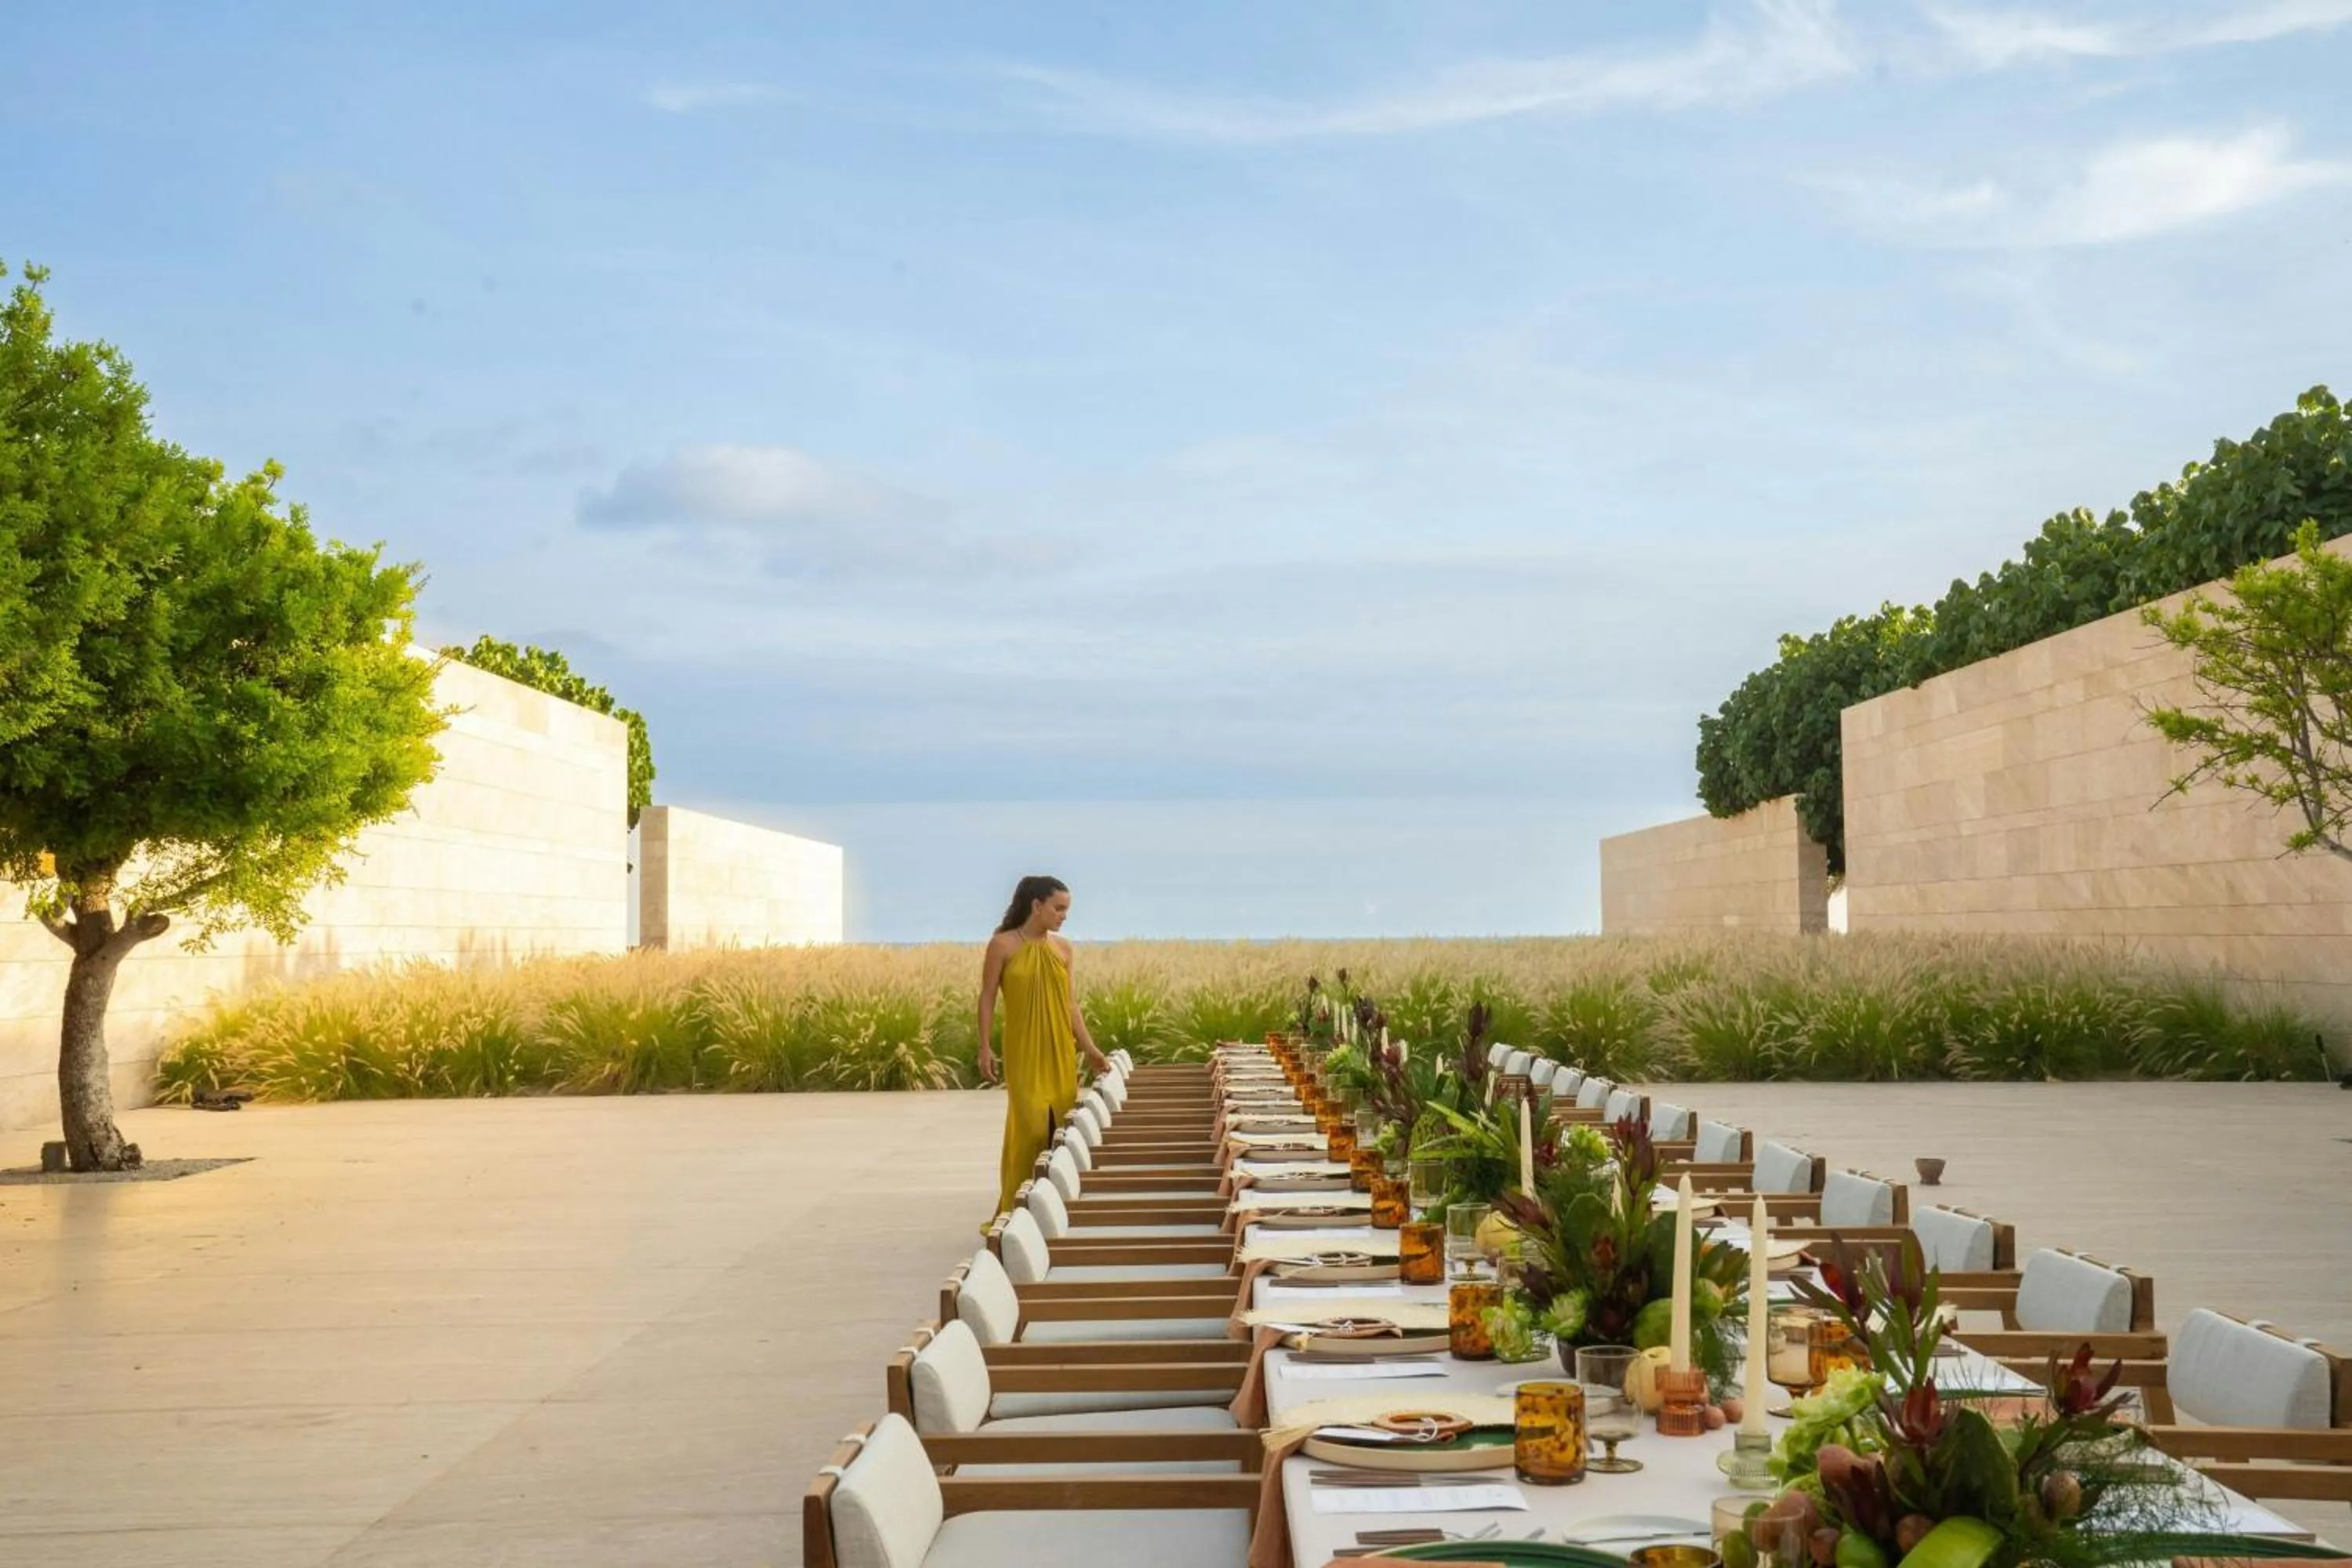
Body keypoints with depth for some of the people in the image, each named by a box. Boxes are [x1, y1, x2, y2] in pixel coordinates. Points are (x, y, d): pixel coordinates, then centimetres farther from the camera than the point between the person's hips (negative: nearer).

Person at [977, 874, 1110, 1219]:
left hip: (1061, 1051, 5)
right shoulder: (1003, 944, -4)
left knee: (1061, 1124, 4)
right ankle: (1015, 1210, 3)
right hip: (1025, 1051, -5)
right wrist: (985, 1047, -9)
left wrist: (1089, 1048, 5)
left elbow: (1070, 1001, 10)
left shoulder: (1062, 947, 8)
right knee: (1030, 1126, -7)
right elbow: (987, 998, -3)